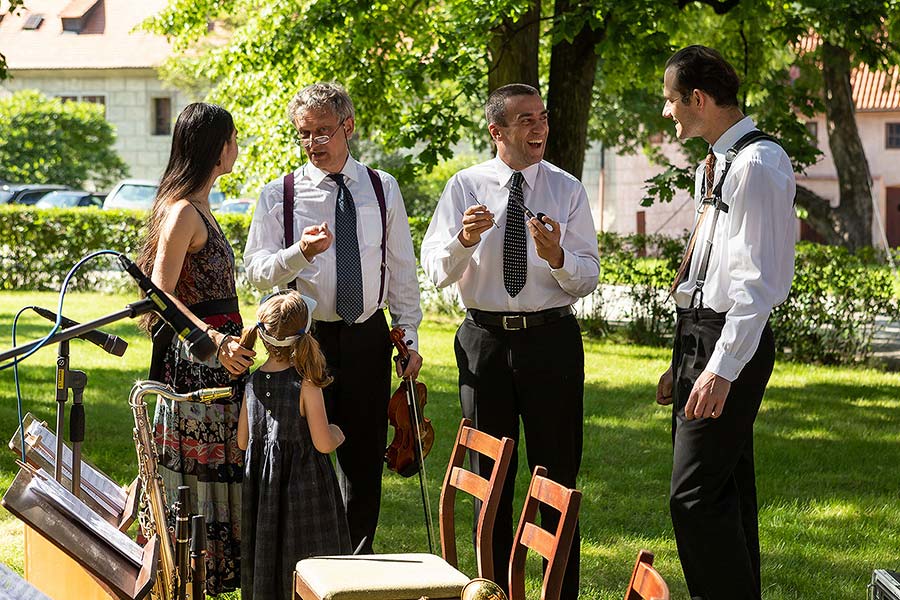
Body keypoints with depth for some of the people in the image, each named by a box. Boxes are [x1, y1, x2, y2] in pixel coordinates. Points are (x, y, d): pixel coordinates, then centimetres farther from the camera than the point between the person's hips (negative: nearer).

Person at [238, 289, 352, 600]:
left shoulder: (253, 382, -2)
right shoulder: (306, 385, -17)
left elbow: (242, 441, 6)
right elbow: (322, 444, -16)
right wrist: (336, 435, 5)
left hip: (261, 480, 5)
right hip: (302, 481, -5)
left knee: (266, 552, 15)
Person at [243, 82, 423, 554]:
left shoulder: (383, 189, 6)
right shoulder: (278, 195, -1)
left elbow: (401, 268, 11)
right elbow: (256, 271, -5)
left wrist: (409, 336, 7)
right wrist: (301, 252, -24)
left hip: (367, 338, 2)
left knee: (364, 457, 8)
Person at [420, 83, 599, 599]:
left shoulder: (568, 190, 1)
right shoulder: (465, 187, 2)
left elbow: (588, 279, -2)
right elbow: (438, 271, -3)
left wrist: (556, 256, -22)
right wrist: (464, 239, -23)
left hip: (552, 339, -1)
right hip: (485, 339, 1)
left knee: (558, 472, 3)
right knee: (490, 476, 10)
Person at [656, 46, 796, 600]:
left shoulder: (757, 165, -15)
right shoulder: (714, 165, 15)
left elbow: (761, 280, -21)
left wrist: (722, 368, -25)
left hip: (731, 341, -10)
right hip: (698, 335, 10)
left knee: (695, 497, -13)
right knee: (727, 490, 15)